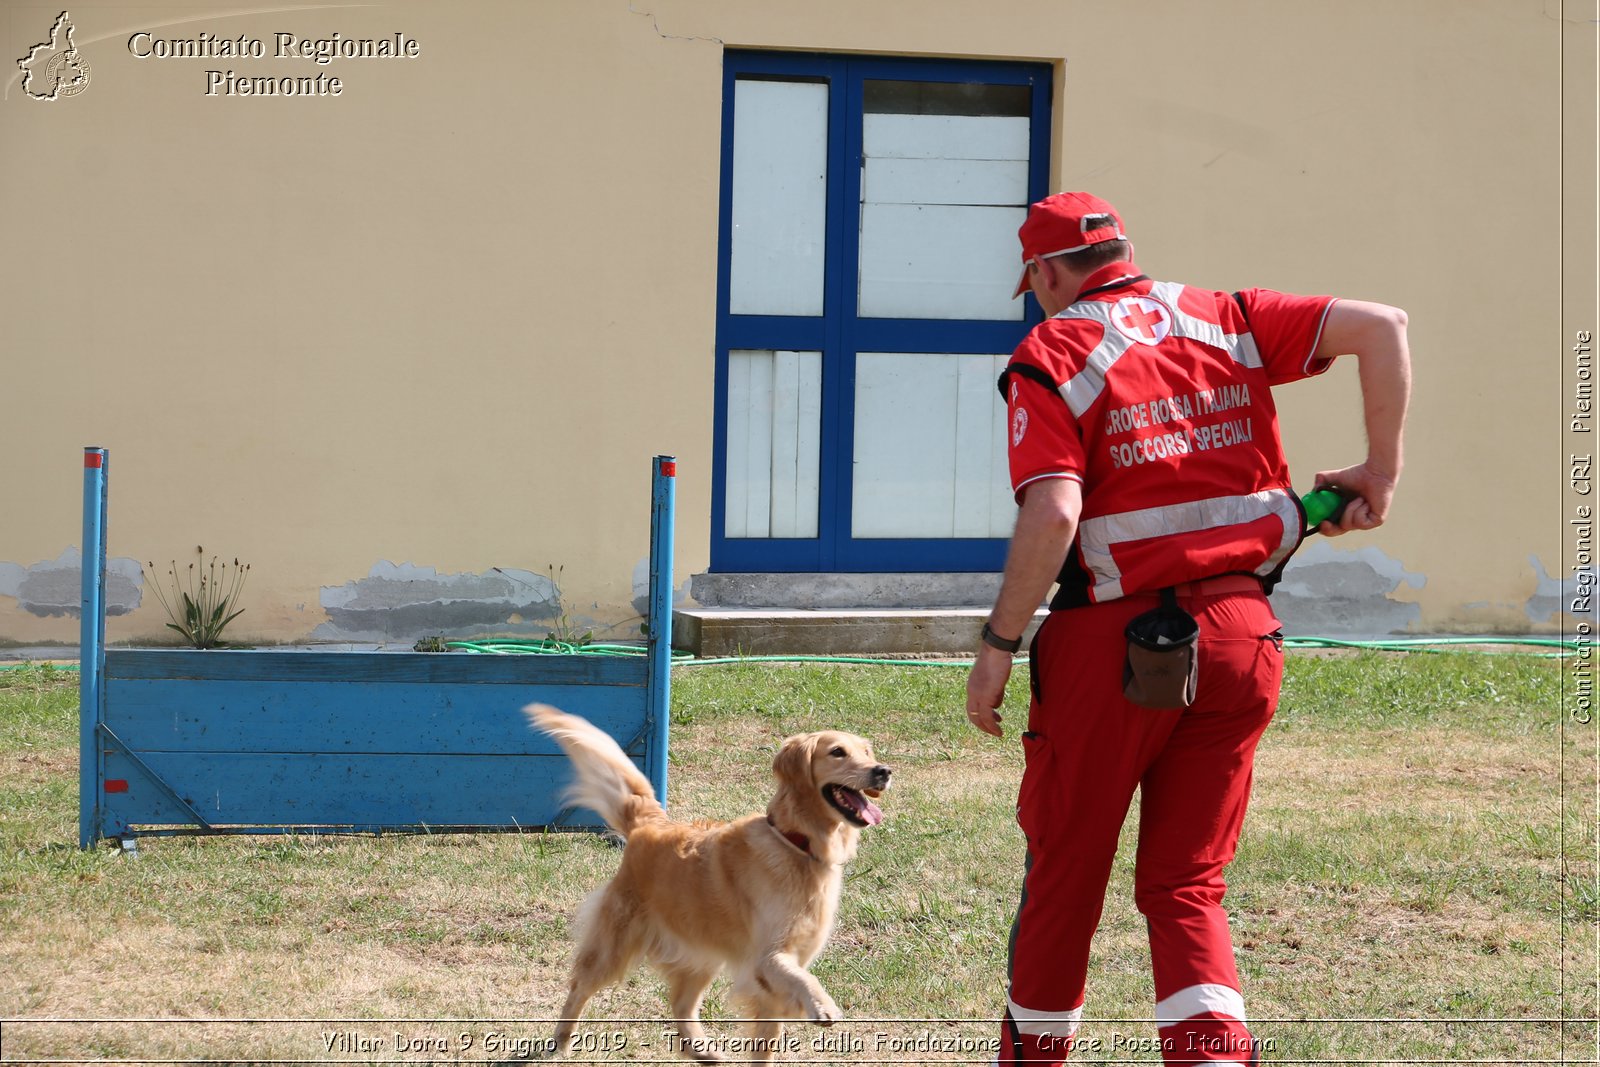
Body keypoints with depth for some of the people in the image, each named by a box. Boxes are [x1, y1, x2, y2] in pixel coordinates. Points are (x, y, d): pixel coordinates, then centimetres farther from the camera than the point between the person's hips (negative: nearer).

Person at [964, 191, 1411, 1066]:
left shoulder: (1051, 356, -5)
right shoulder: (1222, 322, 9)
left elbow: (1053, 514, -19)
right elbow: (1379, 326, 0)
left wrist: (997, 647, -12)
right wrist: (1381, 470, 5)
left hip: (1115, 638, -4)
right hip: (1241, 633, 4)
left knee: (1064, 872, 14)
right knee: (1185, 886, 11)